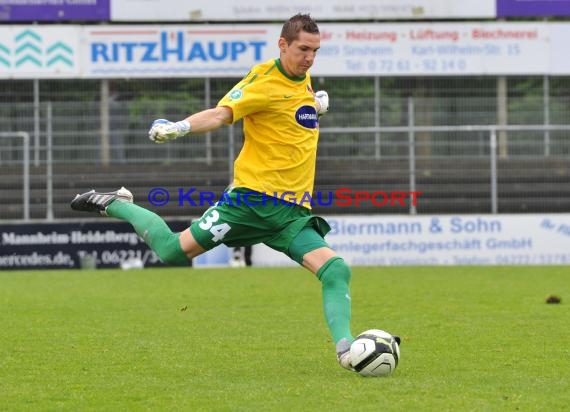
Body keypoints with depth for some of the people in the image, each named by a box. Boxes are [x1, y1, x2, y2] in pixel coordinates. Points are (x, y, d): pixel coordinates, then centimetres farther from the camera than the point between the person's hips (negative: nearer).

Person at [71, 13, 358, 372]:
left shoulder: (304, 80, 14)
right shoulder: (265, 80, -9)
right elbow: (222, 113, -21)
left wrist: (318, 102, 25)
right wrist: (180, 127, -38)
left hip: (294, 211, 6)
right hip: (253, 196, -6)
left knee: (335, 270, -15)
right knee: (174, 251, -6)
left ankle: (345, 349, -12)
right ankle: (114, 205, 18)